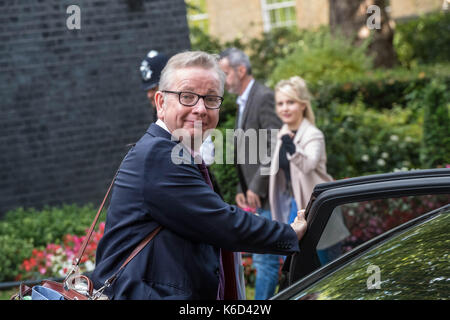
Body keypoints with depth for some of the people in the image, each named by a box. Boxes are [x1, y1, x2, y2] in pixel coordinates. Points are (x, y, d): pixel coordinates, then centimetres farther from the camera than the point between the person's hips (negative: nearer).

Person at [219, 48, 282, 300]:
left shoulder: (265, 98, -13)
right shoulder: (243, 102, 18)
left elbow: (275, 148, -19)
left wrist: (257, 187, -17)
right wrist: (242, 190, 11)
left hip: (268, 196, -10)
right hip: (255, 196, 10)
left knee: (265, 260, -7)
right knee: (264, 260, 13)